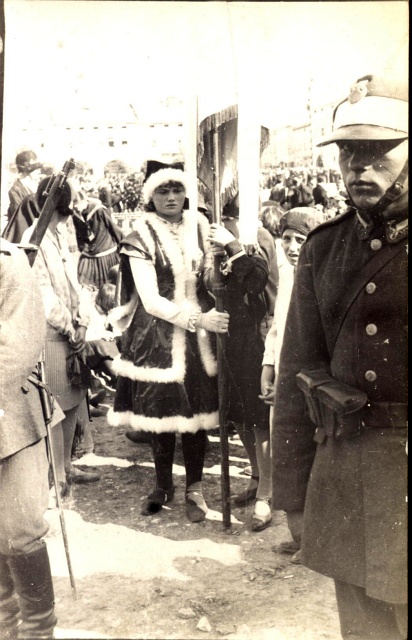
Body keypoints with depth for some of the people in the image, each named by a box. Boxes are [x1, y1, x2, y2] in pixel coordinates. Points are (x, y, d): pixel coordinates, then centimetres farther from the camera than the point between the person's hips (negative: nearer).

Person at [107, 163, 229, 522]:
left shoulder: (199, 226, 5)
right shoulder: (142, 237, -6)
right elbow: (151, 300, -13)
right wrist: (197, 318, -20)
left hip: (199, 332, 3)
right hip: (158, 335, -2)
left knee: (196, 410, 4)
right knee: (161, 410, 6)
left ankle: (194, 489, 21)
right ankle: (163, 485, 27)